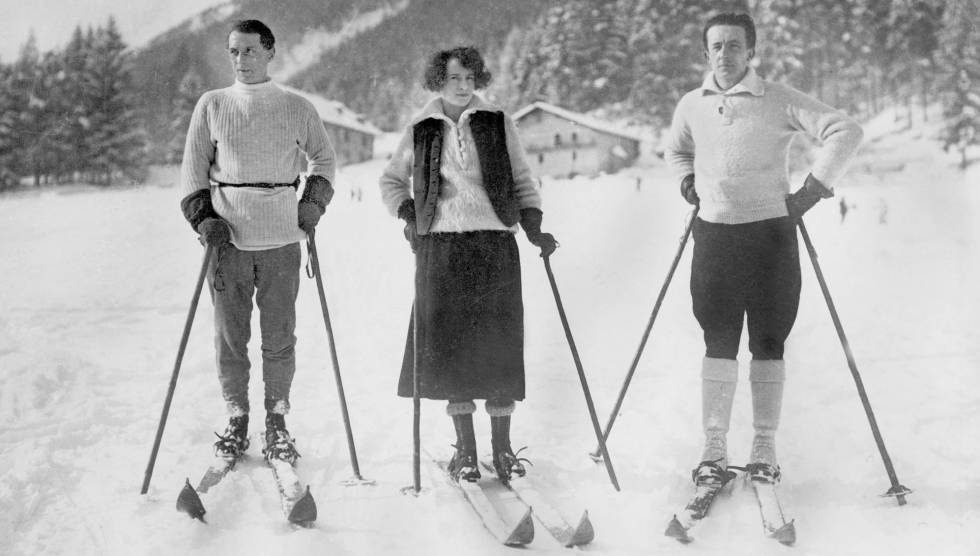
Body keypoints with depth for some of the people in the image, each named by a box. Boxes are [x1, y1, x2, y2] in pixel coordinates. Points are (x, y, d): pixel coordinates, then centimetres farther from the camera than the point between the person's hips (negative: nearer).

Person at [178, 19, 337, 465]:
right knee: (230, 335, 4)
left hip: (281, 240, 0)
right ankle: (236, 420, 17)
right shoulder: (212, 106, 7)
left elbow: (324, 157, 20)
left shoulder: (297, 109, 7)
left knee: (279, 336, 1)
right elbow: (193, 166, 8)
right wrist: (203, 217, -5)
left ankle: (277, 421, 13)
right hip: (227, 238, 1)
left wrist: (314, 202, 6)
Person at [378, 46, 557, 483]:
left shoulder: (498, 124, 7)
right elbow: (391, 179, 20)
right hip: (441, 246, 0)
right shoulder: (421, 130, 8)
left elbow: (522, 180, 11)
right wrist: (409, 215, 4)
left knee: (500, 344, -1)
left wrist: (533, 229, -1)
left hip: (495, 243, 0)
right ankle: (464, 448, 10)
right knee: (450, 344, -1)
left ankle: (502, 447, 10)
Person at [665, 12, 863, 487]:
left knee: (768, 344, 2)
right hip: (713, 234, 2)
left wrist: (814, 187, -9)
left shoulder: (779, 100, -4)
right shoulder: (691, 106, 8)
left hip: (770, 233, -2)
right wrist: (688, 183, 12)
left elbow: (846, 131, -7)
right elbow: (676, 150, 29)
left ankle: (764, 447, 10)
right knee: (719, 343, 1)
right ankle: (714, 449, 5)